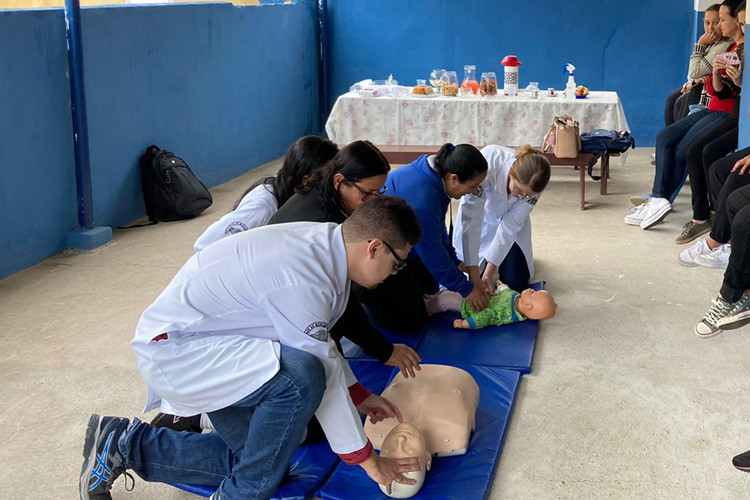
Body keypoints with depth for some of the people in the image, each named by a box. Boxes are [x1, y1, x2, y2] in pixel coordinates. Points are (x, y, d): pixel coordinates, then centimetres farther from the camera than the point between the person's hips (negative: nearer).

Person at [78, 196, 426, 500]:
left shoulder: (324, 240, -1)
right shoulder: (304, 280, -29)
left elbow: (319, 338, 14)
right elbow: (322, 371, -23)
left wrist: (358, 395, 16)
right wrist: (367, 460, -13)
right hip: (173, 348, -10)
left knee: (258, 457, 13)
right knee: (300, 376, -31)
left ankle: (124, 445, 20)